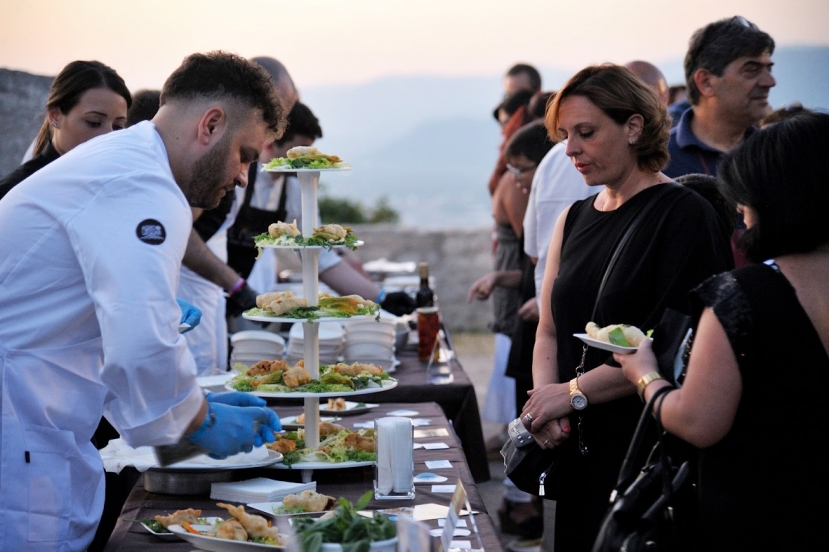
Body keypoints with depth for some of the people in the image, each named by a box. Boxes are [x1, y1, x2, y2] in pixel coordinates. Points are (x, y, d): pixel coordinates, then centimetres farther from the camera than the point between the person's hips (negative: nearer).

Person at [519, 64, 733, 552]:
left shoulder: (685, 214, -9)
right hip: (578, 448, 6)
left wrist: (574, 392, -15)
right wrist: (544, 394, -7)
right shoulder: (574, 219, 13)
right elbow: (549, 332, 13)